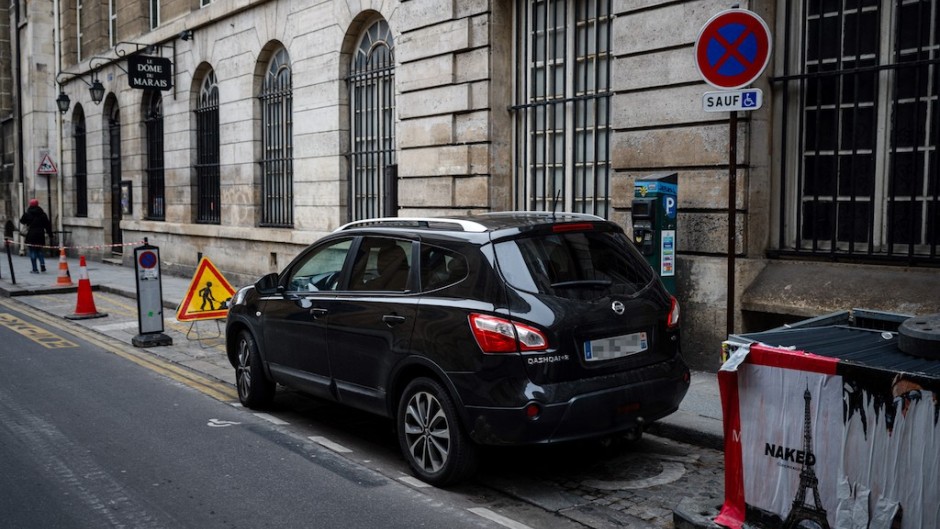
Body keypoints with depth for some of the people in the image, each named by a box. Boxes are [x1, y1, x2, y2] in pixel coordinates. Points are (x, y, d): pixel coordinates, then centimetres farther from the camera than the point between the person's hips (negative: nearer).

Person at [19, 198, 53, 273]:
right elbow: (48, 224, 2)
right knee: (39, 250, 18)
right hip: (40, 235, 3)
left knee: (32, 251, 3)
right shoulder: (42, 214, 2)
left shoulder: (27, 214, -6)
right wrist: (50, 233, 9)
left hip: (31, 235, -3)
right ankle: (42, 263, -4)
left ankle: (35, 269, 1)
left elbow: (22, 221, 11)